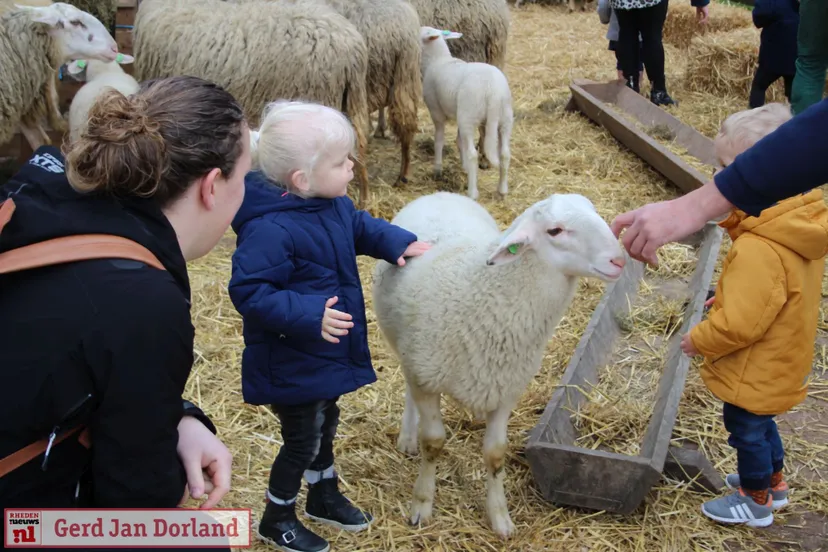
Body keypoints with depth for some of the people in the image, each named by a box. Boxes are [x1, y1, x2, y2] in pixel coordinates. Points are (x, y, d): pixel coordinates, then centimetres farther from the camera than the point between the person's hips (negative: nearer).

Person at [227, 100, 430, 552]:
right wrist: (309, 315, -38)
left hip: (324, 355, 9)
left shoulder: (333, 205, -3)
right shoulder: (270, 229, -32)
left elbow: (361, 227, 18)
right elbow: (249, 293, -32)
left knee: (324, 425, 27)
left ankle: (325, 496, 50)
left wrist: (398, 243, 3)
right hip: (292, 365, -9)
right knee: (302, 440, 8)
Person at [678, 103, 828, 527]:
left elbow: (738, 326, -32)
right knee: (761, 424, 29)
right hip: (780, 361, 9)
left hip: (754, 374, -8)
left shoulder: (759, 251, -38)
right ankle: (773, 482, 50)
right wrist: (725, 298, 7)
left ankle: (756, 502, 36)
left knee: (747, 430, 15)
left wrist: (698, 340, -15)